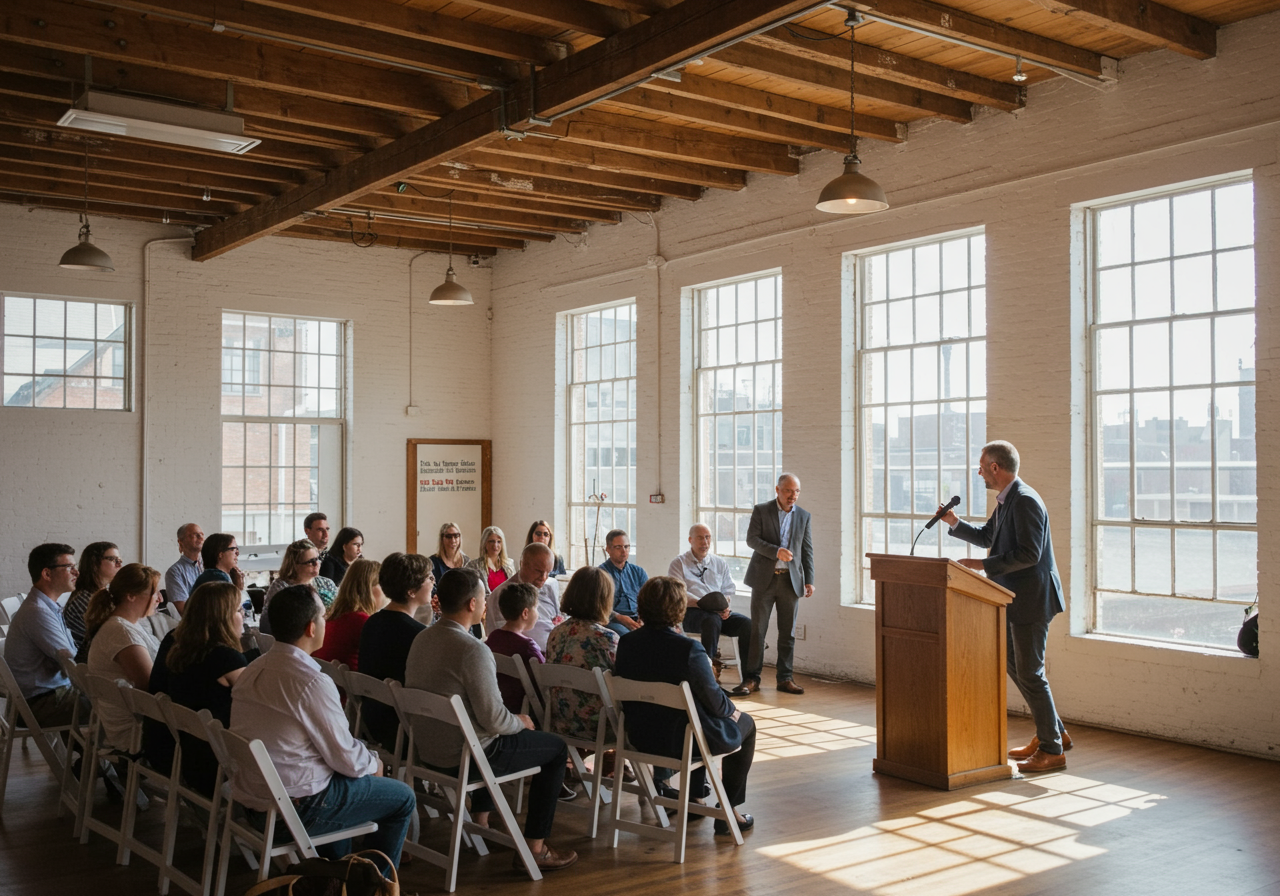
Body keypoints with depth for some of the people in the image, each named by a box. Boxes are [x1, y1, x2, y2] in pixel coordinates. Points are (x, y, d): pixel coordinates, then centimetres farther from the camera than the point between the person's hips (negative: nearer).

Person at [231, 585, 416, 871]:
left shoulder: (252, 670, 1)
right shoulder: (313, 683, -24)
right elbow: (346, 758, -17)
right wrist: (375, 763, 5)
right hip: (293, 810, -8)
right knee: (402, 798, 9)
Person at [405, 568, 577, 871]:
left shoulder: (421, 639, 0)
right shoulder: (473, 650, -26)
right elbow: (494, 719, -25)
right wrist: (521, 722, -3)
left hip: (427, 750, 8)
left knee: (493, 739, 36)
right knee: (556, 748, 9)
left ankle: (480, 823, 40)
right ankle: (535, 848, 11)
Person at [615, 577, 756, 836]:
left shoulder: (626, 643, -8)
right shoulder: (688, 648, -26)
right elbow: (714, 700, -17)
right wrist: (732, 710, 8)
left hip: (640, 738, 6)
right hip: (683, 741, -6)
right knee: (745, 723, 22)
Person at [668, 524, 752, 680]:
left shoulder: (720, 563, 24)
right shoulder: (679, 564, 8)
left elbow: (729, 590, 17)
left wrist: (725, 605, -8)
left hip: (721, 613, 5)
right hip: (691, 613, -4)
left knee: (746, 623, -23)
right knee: (713, 619, -38)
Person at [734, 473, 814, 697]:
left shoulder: (803, 516, 10)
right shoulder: (761, 511, 1)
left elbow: (807, 550, 10)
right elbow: (752, 539, -8)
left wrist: (809, 580, 3)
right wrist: (776, 551, -22)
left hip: (791, 580, 3)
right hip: (764, 578, -3)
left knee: (788, 632, 5)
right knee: (757, 630, -1)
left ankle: (785, 678, 14)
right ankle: (752, 678, 5)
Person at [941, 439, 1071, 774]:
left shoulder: (1025, 501, -19)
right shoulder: (1006, 500, 13)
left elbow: (1028, 554, -25)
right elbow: (987, 537, 25)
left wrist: (983, 565, -23)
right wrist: (955, 524, 11)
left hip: (1032, 598, -11)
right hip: (1016, 599, 11)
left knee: (1030, 673, -4)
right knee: (1014, 667, 17)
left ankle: (1052, 750, 6)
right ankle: (1054, 732, 29)